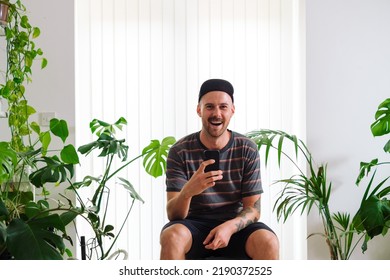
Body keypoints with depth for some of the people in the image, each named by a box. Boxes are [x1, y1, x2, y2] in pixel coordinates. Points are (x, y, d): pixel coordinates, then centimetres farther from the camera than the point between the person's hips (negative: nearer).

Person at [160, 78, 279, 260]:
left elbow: (253, 209, -2)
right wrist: (187, 191, -36)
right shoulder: (180, 151, -7)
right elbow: (173, 215, -12)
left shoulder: (247, 150, -2)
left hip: (234, 225, 1)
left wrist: (230, 226, -25)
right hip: (193, 226, -1)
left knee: (268, 242, -29)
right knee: (171, 236, -34)